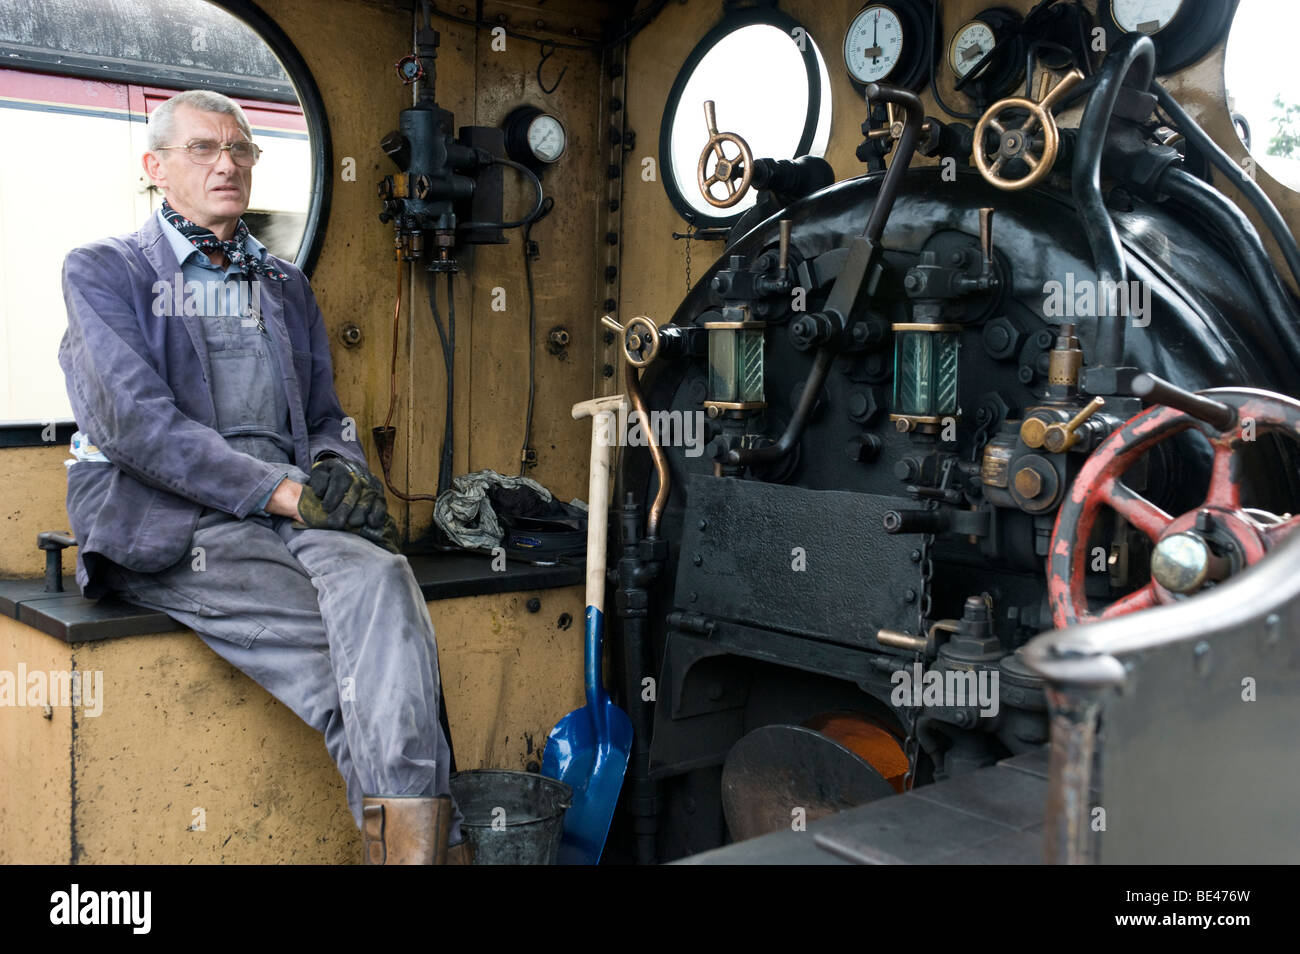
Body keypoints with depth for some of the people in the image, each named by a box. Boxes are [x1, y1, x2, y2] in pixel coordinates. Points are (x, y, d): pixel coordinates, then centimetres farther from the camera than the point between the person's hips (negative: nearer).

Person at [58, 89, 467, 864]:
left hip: (289, 510, 4)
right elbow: (136, 421, -7)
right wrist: (286, 491, -17)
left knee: (380, 578, -32)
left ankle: (407, 836, -38)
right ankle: (427, 832, -22)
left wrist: (342, 479, -4)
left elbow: (326, 417, 23)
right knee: (376, 643, -28)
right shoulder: (103, 271, 8)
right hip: (169, 524, -4)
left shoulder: (286, 285, 25)